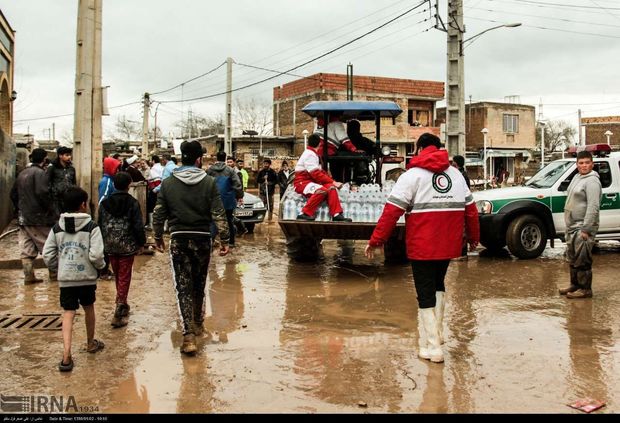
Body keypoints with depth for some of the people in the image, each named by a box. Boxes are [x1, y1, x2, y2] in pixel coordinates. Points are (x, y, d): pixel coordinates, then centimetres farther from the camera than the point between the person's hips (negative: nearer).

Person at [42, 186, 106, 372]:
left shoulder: (57, 228, 3)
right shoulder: (91, 226, -9)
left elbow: (47, 254, 1)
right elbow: (96, 255, -17)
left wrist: (58, 267, 17)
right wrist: (101, 265, 3)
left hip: (65, 279, 2)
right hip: (87, 277, -2)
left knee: (68, 314, 2)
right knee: (89, 308, 19)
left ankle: (66, 356, -11)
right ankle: (91, 343, 38)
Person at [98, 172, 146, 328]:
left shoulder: (105, 203, 3)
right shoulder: (132, 203, -9)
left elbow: (100, 225, 6)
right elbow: (138, 226, -10)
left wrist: (102, 243, 14)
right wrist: (141, 243, 2)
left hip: (110, 246, 4)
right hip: (127, 246, -4)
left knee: (118, 277, 19)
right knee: (124, 278, -1)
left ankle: (122, 305, 33)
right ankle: (119, 314, -6)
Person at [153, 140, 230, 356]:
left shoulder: (168, 183, -1)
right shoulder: (209, 182, -5)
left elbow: (158, 214, 2)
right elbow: (219, 214, -8)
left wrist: (158, 237, 15)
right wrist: (224, 239, -2)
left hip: (178, 239, 0)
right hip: (203, 239, 1)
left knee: (183, 286, 0)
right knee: (199, 284, 18)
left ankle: (189, 334, -10)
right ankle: (198, 323, 35)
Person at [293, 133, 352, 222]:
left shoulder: (314, 154, 18)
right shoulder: (309, 154, -14)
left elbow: (321, 172, 18)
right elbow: (316, 174, -20)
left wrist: (332, 181, 5)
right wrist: (332, 182, -16)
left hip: (311, 182, 9)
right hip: (302, 183, -9)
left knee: (331, 188, -11)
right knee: (322, 190, -33)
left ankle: (336, 215, -19)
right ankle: (305, 214, -28)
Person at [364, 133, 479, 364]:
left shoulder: (412, 175, -6)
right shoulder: (456, 174, 11)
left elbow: (392, 211, -13)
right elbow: (470, 209, 14)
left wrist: (376, 240, -9)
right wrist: (473, 237, 27)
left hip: (422, 246, -5)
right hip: (448, 245, 5)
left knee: (426, 294, 3)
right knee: (438, 285, 25)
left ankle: (432, 347, 2)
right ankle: (435, 333, 30)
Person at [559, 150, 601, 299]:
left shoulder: (592, 181, -16)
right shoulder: (577, 177, 15)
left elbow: (593, 207, -22)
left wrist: (586, 229, -24)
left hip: (582, 227, -10)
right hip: (572, 227, 10)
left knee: (582, 260, -7)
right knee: (573, 259, 18)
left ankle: (585, 289, 1)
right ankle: (574, 285, 29)